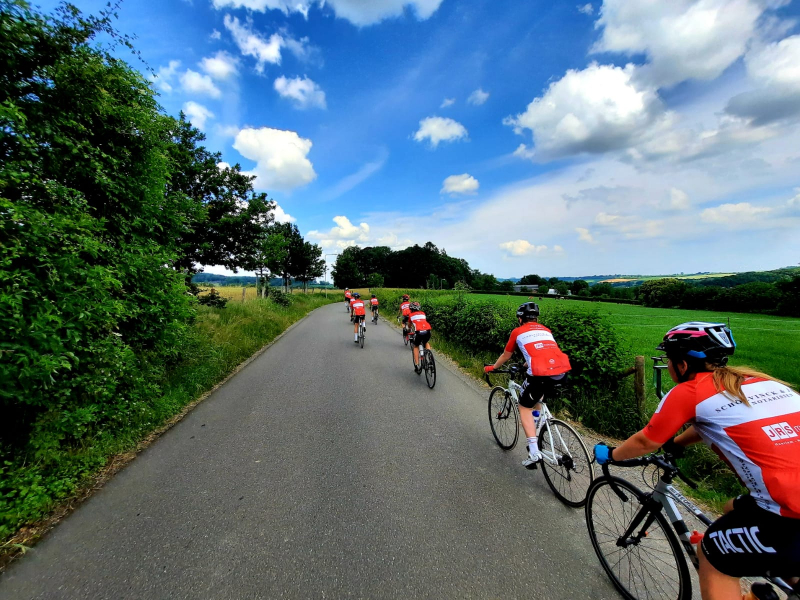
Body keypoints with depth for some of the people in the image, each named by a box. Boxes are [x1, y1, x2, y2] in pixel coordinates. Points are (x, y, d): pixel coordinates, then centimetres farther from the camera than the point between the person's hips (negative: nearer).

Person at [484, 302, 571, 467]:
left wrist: (492, 368, 42)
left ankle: (534, 451, 3)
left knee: (524, 407, 12)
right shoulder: (546, 330, 27)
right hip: (563, 370, 6)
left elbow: (505, 356, 25)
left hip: (542, 373, -6)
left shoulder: (518, 332, 13)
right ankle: (537, 426, 38)